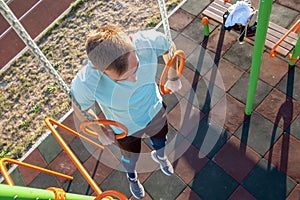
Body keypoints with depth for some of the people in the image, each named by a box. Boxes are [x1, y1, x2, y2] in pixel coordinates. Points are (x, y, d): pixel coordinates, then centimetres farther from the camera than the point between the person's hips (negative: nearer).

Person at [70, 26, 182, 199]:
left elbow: (170, 47, -12)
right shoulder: (85, 85, -44)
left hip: (154, 110, 2)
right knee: (131, 157, 31)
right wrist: (100, 130, -7)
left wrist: (173, 77, -2)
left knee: (161, 141, 35)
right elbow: (81, 109, -17)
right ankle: (132, 176, 71)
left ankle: (159, 156, 75)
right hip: (125, 128, -2)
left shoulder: (149, 41, -40)